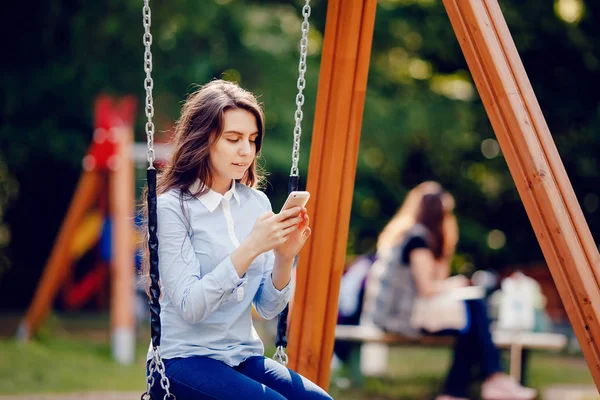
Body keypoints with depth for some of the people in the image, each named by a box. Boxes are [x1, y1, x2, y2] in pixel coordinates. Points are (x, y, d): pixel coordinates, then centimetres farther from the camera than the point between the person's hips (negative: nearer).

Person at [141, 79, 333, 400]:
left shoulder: (256, 202, 7)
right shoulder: (173, 206, -9)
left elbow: (268, 308, 6)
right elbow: (189, 307, -18)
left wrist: (284, 257, -12)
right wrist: (250, 248, -25)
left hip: (244, 357, 5)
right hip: (184, 360, -5)